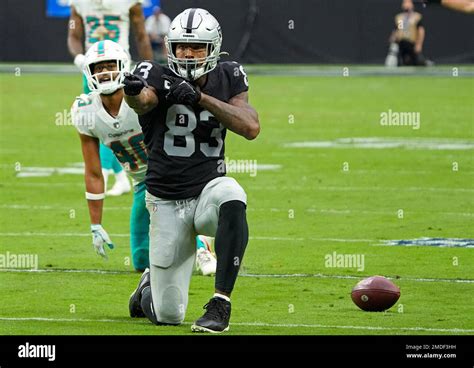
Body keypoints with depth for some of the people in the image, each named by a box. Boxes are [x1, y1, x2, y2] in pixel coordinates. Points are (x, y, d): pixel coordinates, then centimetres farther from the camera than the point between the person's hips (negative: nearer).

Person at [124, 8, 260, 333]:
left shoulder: (227, 79, 0)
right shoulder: (158, 77, -9)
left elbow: (251, 127, -15)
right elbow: (143, 100, -33)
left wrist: (200, 97, -24)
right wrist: (133, 93, -58)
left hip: (209, 189, 1)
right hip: (167, 203, -1)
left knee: (232, 199, -39)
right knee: (168, 315, 0)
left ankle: (220, 304, -30)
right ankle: (150, 286, 40)